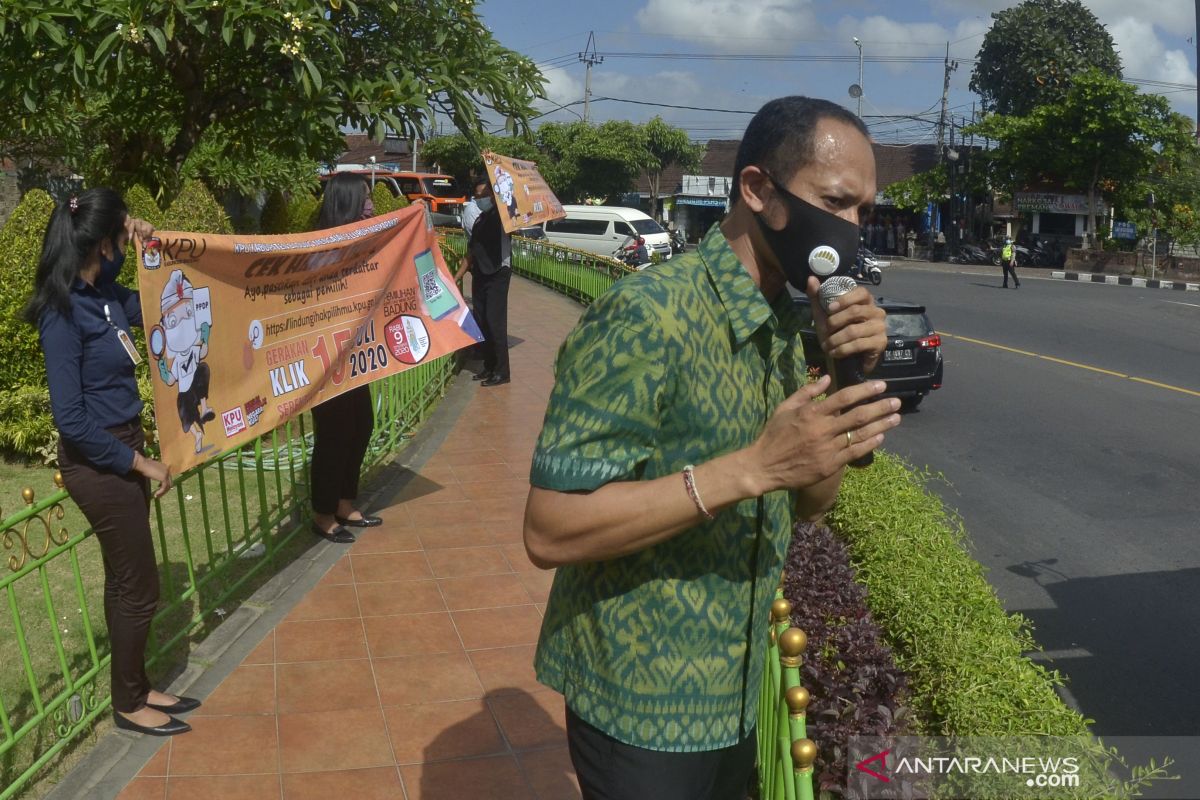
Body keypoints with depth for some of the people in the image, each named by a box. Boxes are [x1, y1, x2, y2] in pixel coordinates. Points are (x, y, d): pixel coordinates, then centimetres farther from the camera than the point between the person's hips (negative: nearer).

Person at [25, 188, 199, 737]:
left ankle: (136, 687, 35)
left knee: (125, 581, 19)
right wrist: (141, 463, -17)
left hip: (123, 448, 8)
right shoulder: (62, 313, -23)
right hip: (97, 463, -8)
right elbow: (71, 420, -23)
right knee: (139, 588, 4)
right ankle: (128, 706, 24)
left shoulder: (101, 289, 0)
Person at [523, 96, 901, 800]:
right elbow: (550, 531, -26)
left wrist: (850, 375, -11)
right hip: (643, 705, -7)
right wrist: (752, 468, -31)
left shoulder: (783, 326, 3)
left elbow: (808, 502, 5)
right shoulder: (647, 315, -23)